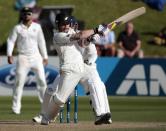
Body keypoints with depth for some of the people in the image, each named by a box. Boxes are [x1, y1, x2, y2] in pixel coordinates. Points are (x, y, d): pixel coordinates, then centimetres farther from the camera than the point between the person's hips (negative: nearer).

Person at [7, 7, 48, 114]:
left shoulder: (37, 27, 6)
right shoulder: (17, 28, 0)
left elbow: (41, 42, 11)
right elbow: (11, 41, 0)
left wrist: (45, 57, 9)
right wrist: (9, 55, -12)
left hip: (36, 57, 2)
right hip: (23, 58, -2)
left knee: (42, 81, 0)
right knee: (19, 82, -5)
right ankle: (16, 107, -2)